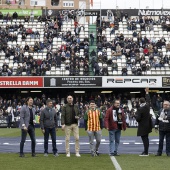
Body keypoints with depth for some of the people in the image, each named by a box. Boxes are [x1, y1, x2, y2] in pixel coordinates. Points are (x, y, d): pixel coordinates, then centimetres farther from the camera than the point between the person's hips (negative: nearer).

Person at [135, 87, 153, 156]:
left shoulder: (139, 109, -19)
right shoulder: (147, 106, 1)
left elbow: (138, 119, -21)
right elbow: (148, 100, 22)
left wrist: (136, 115, 0)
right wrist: (147, 92, 34)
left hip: (142, 127, -8)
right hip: (147, 125, 8)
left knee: (144, 139, -5)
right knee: (146, 138, 16)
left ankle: (146, 152, -2)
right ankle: (146, 151, 23)